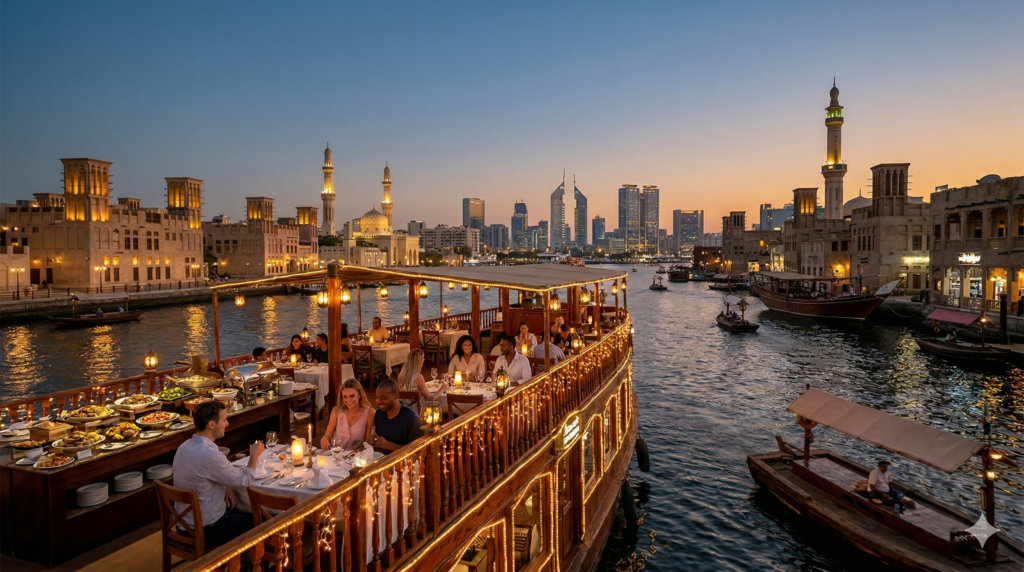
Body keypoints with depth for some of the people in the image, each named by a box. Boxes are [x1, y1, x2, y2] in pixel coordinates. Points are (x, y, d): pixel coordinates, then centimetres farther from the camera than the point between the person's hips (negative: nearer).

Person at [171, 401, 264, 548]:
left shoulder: (184, 446, -2)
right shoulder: (210, 455, -30)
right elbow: (244, 481, -17)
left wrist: (227, 488, 0)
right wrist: (254, 456, -3)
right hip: (207, 530, -8)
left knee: (243, 513, 26)